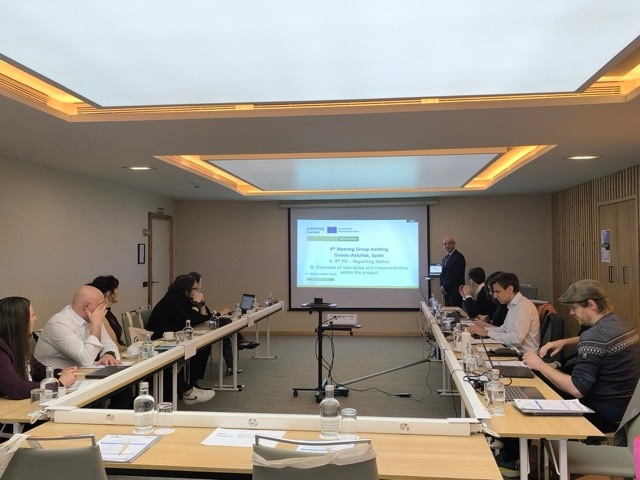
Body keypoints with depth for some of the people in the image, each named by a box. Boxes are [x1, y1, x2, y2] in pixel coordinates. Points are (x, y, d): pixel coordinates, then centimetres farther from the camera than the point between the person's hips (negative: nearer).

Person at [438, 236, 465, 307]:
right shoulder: (445, 258, 16)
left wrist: (445, 287, -12)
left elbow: (457, 276, -16)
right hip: (446, 292, 8)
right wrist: (442, 288, 3)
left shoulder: (459, 257, -10)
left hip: (455, 292, -8)